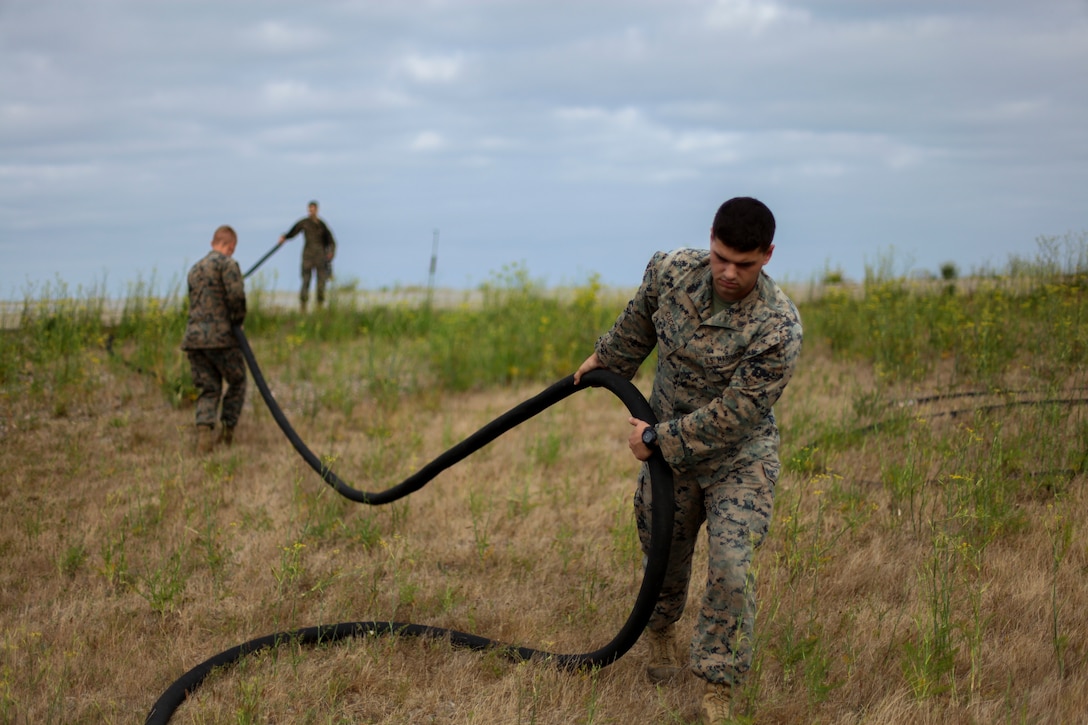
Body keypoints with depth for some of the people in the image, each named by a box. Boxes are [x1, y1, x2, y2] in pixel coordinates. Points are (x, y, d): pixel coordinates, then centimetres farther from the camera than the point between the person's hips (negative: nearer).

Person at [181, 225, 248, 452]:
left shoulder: (195, 269, 21)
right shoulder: (227, 263, -4)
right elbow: (236, 295, -18)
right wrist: (238, 320, -1)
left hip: (194, 337, 6)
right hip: (220, 336, -6)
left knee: (209, 390, 7)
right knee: (237, 382, 12)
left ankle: (204, 431, -13)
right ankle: (227, 431, 9)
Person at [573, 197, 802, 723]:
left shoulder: (778, 328, -29)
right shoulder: (671, 272, -15)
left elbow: (733, 415, -26)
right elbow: (640, 319, 10)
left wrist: (658, 441, -21)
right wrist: (609, 359, 24)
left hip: (738, 458, -4)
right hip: (668, 451, 4)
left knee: (730, 570, -16)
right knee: (664, 555, 19)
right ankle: (661, 631, 51)